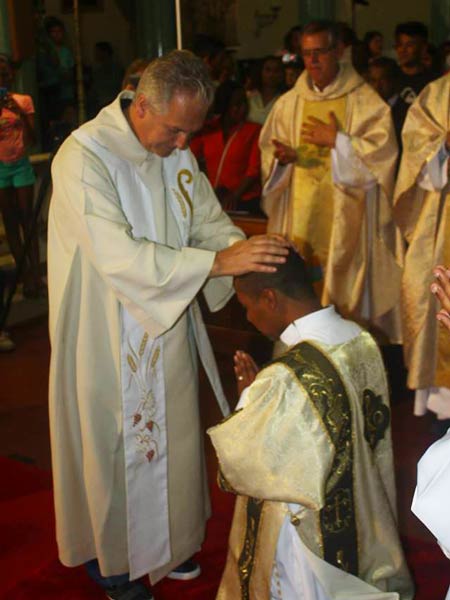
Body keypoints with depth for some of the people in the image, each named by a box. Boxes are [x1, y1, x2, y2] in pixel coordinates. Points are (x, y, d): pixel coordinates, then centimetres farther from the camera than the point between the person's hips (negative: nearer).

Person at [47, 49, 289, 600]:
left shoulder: (176, 154, 0)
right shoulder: (83, 157, -24)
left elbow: (211, 222, 4)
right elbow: (117, 254, -33)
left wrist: (253, 254, -18)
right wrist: (218, 261, -38)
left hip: (167, 329, 7)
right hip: (106, 338, -6)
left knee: (169, 436, 19)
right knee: (110, 447, 10)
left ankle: (166, 541, 42)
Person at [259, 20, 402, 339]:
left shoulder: (364, 100, -2)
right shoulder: (289, 102, 10)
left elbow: (383, 150, -8)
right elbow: (269, 149, 13)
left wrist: (337, 141, -13)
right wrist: (282, 156, -9)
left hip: (345, 216, -3)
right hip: (300, 214, 3)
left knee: (345, 284, -3)